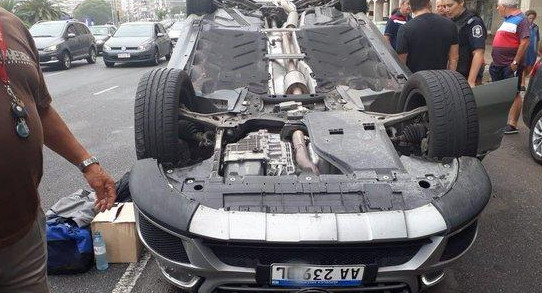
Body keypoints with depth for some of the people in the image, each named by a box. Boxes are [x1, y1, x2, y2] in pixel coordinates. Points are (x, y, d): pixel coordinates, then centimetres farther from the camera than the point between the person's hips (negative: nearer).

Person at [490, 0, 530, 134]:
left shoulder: (520, 20, -9)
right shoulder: (506, 20, 17)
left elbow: (524, 42, -17)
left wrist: (515, 62, -21)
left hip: (511, 66, -9)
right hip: (499, 65, 9)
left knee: (514, 94, -5)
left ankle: (512, 125, -4)